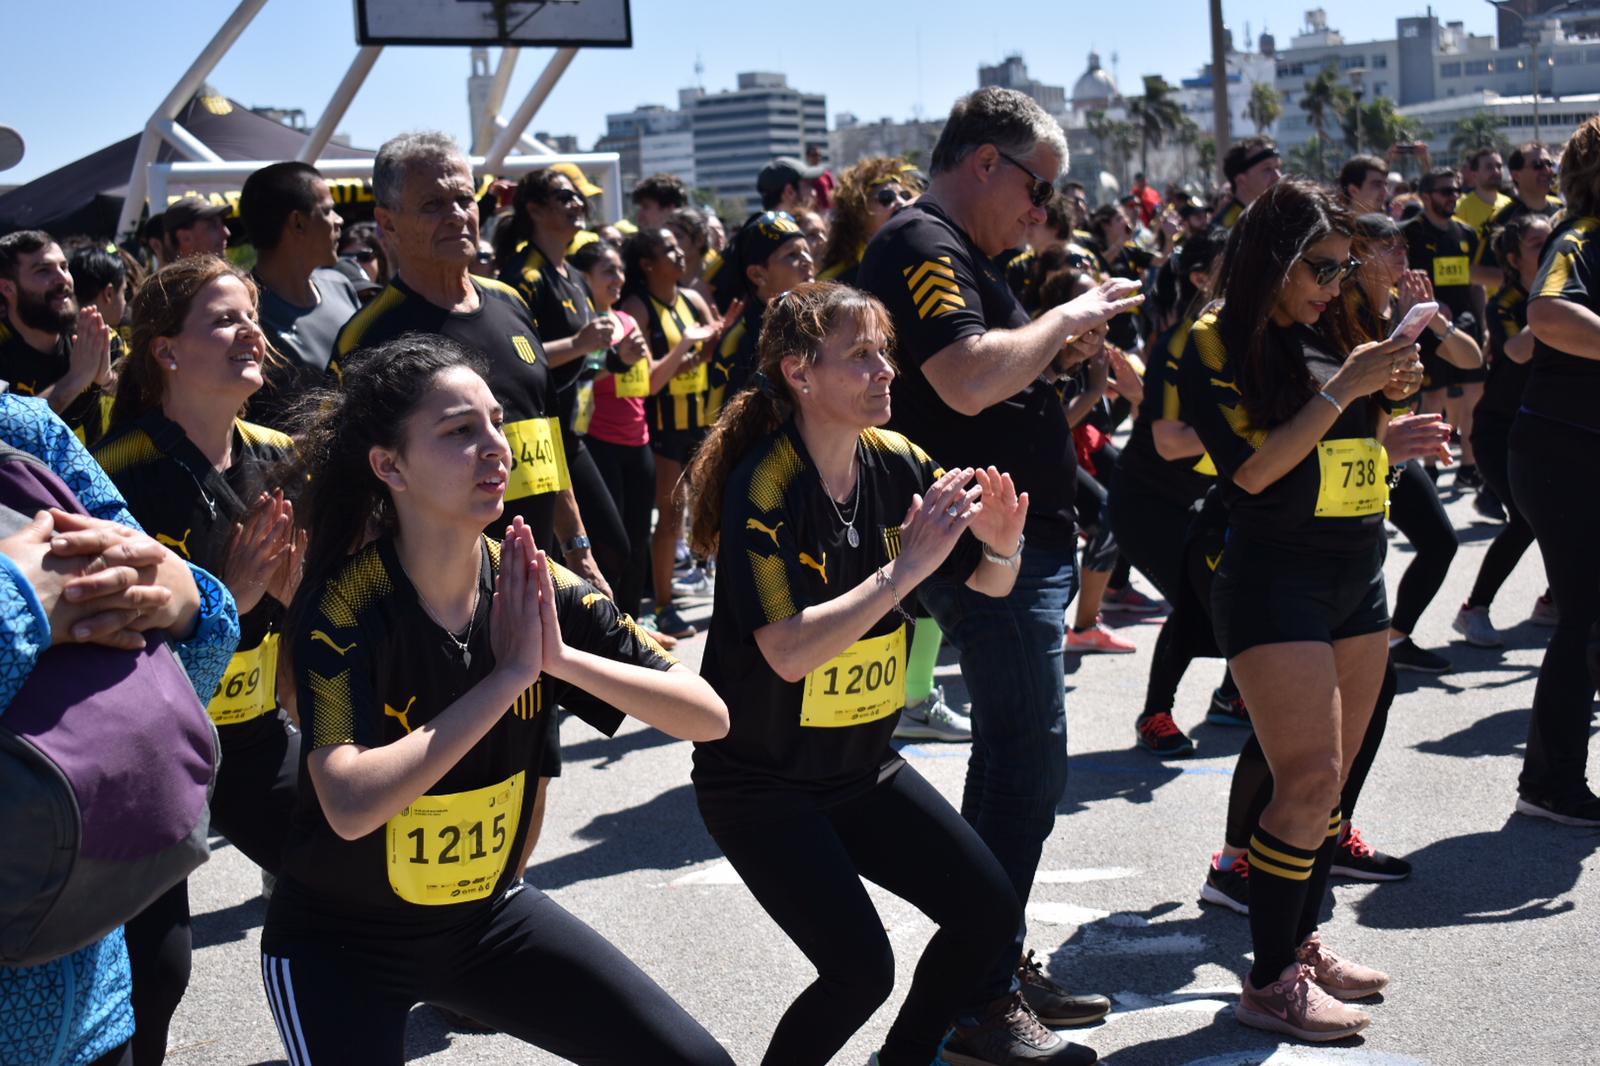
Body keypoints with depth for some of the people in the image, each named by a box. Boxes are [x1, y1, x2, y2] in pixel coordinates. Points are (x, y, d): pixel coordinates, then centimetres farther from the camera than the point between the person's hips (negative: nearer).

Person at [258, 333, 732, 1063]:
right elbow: (350, 807, -36)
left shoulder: (537, 588, -10)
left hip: (489, 912, 5)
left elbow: (710, 717, -13)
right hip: (339, 941, -4)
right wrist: (505, 677, -33)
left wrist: (563, 659, -27)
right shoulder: (340, 607, -22)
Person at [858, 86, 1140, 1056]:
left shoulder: (954, 251, 18)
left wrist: (1065, 342, 11)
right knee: (1032, 763, -8)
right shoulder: (923, 245, -14)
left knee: (1013, 759, 16)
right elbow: (969, 379, -29)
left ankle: (998, 969, 27)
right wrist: (1065, 318, -16)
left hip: (1023, 542, 11)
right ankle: (986, 1003, 1)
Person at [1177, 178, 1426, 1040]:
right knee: (1308, 778, -12)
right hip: (1276, 578, -7)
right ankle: (1269, 981, -5)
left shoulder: (1328, 341, 12)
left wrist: (1390, 394, 2)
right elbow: (1254, 468, -16)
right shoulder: (1216, 347, -7)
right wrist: (1342, 389, -16)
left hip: (1359, 577, 7)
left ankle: (1303, 941, 21)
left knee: (1331, 780, 10)